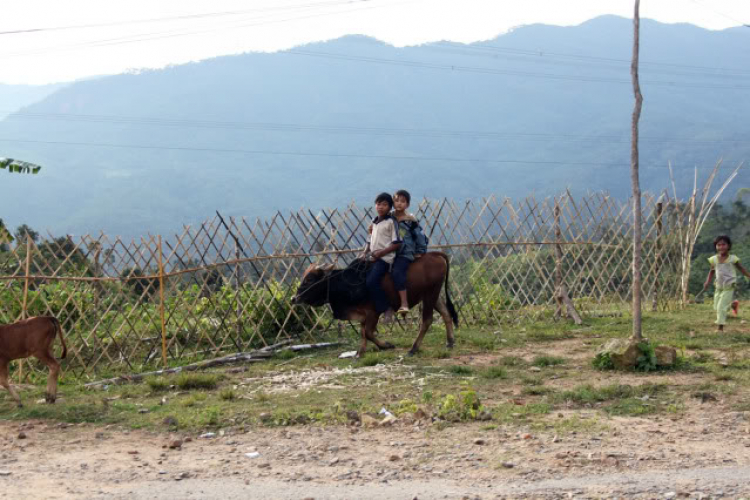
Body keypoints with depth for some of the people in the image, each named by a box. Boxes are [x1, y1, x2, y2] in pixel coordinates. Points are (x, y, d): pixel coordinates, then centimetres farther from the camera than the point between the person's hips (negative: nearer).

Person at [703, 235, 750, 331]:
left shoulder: (732, 259, -11)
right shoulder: (714, 259, -1)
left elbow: (741, 269, 1)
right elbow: (712, 271, 13)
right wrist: (708, 282, 3)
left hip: (729, 288, -5)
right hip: (719, 287, 5)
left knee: (721, 307, -12)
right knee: (717, 307, 15)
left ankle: (720, 327, -1)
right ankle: (733, 304, 42)